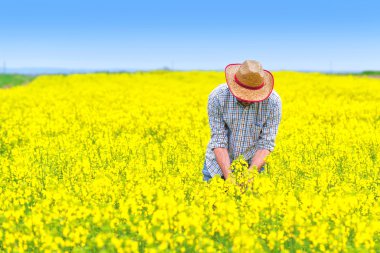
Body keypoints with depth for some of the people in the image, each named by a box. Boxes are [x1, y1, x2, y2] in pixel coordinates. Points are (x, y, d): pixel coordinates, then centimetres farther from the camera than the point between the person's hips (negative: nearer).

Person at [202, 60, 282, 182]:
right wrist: (228, 175, -30)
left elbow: (266, 144, -17)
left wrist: (251, 172, -31)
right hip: (220, 161, 0)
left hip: (253, 163, 0)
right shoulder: (217, 97, -22)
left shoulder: (273, 102, -21)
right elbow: (218, 140, -20)